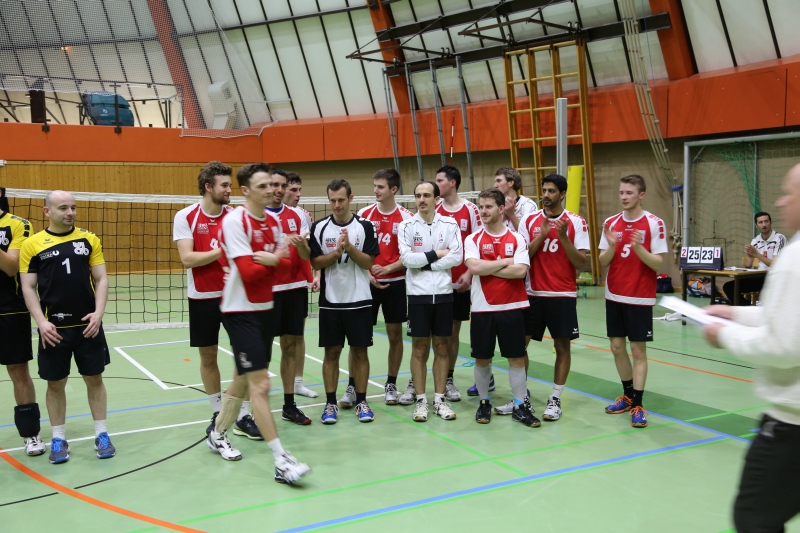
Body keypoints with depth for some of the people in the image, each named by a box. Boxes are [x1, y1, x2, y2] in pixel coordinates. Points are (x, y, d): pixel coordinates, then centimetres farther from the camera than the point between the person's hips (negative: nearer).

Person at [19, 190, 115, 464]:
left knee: (94, 379, 9)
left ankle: (101, 434, 21)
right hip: (54, 328, -1)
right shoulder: (32, 244, -1)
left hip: (88, 325, 1)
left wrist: (98, 313, -9)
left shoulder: (89, 239, 3)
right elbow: (28, 287, 0)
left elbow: (101, 279, 4)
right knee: (55, 383, 9)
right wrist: (41, 321, -11)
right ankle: (58, 439, 23)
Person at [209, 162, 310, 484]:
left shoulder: (274, 222, 8)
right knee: (260, 385, -9)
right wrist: (274, 260, -9)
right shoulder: (234, 221, -15)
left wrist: (272, 260, -18)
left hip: (264, 309, 8)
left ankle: (218, 435, 37)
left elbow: (285, 263, 2)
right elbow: (248, 272, -22)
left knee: (243, 378, 17)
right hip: (241, 311, -8)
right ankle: (281, 461, -7)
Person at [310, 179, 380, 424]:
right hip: (330, 301, 1)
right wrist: (337, 252, -18)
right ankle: (330, 402, 15)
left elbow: (369, 262, -5)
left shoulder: (365, 226, -1)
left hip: (359, 300, 0)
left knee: (360, 351, 6)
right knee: (331, 352, 6)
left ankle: (361, 401, 17)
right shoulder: (319, 227, 1)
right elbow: (315, 263, -3)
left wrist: (350, 248, -19)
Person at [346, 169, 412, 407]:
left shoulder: (406, 217, -4)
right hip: (367, 283, 1)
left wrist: (386, 269, -17)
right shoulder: (364, 214, 1)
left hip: (395, 283, -1)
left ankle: (391, 385, 21)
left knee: (395, 335, 7)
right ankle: (352, 387, 10)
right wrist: (367, 274, -10)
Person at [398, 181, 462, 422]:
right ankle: (420, 401, 13)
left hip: (443, 293, 1)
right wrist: (436, 253, -11)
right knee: (419, 348, 4)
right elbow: (406, 258, -11)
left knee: (441, 347, 8)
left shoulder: (450, 224, 2)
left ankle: (440, 400, 17)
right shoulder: (407, 226, 0)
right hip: (418, 294, -1)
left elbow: (457, 257, -8)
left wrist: (424, 263, -12)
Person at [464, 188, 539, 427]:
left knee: (517, 358, 5)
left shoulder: (517, 239, 1)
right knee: (482, 358, 8)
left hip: (512, 307, 0)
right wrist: (505, 262, -10)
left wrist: (487, 269, -12)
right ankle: (484, 403, 25)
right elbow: (474, 267, -16)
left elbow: (521, 271, -13)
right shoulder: (473, 239, 1)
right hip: (482, 308, 0)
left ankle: (520, 406, 15)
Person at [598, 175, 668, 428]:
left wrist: (639, 247, -26)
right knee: (617, 347, 11)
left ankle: (637, 405, 6)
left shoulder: (654, 223, -8)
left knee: (638, 350, -1)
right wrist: (611, 246, -17)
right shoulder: (611, 222, 4)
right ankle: (628, 395, 29)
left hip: (640, 298, -5)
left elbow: (658, 263, -11)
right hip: (614, 295, 5)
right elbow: (603, 262, 3)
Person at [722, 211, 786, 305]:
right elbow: (748, 266, 6)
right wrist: (749, 255, -16)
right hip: (759, 277, 6)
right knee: (728, 287, -9)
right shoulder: (755, 241, 9)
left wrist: (756, 254, -20)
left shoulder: (779, 239, -9)